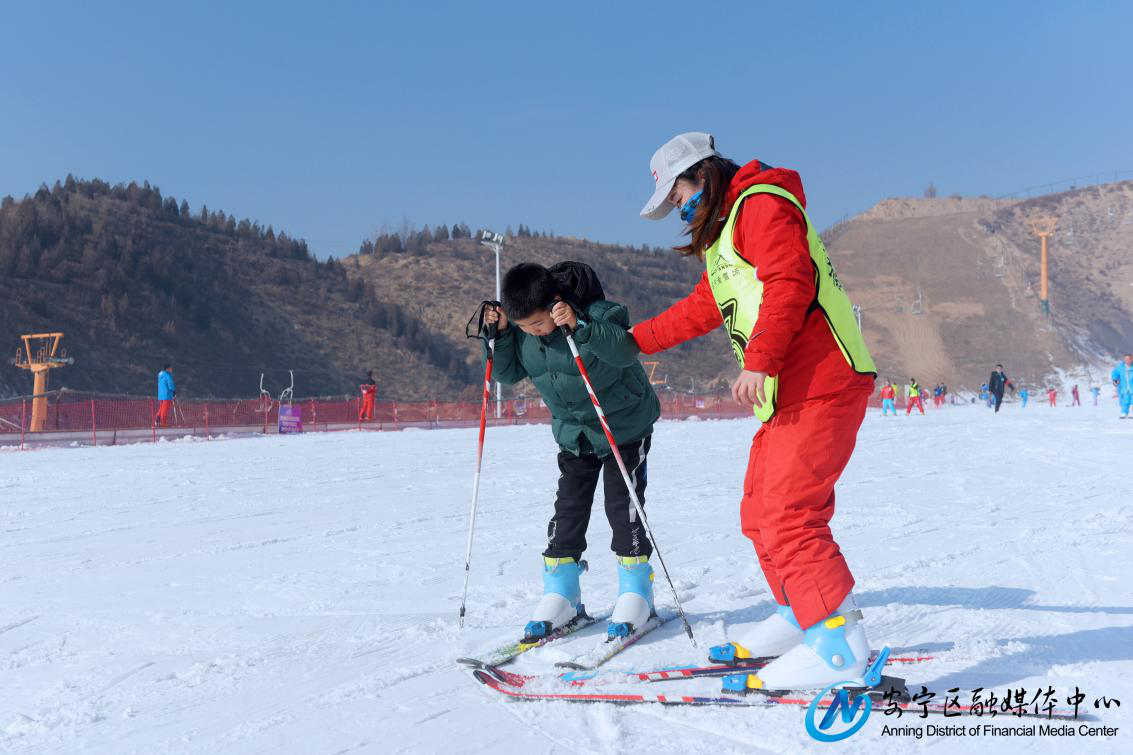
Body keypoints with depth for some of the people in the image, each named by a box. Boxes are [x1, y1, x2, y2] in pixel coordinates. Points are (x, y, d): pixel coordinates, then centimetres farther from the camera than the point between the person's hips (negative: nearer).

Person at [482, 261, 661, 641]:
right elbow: (508, 372, 0)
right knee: (568, 510, 2)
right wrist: (499, 335, -17)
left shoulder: (598, 313, -27)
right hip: (573, 434, 5)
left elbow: (627, 350, -40)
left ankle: (636, 594, 7)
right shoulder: (522, 331, -9)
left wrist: (579, 326, -50)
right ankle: (560, 597, 10)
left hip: (625, 427, -5)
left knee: (622, 507, -5)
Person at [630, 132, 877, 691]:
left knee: (788, 514, -16)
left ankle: (837, 643, -13)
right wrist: (633, 339, 36)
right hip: (786, 394, 11)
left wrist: (759, 361, -29)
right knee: (760, 514, 14)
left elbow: (788, 284, -21)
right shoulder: (723, 233, 26)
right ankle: (800, 615, 25)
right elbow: (703, 308, 34)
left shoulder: (761, 204, -6)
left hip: (820, 386, -11)